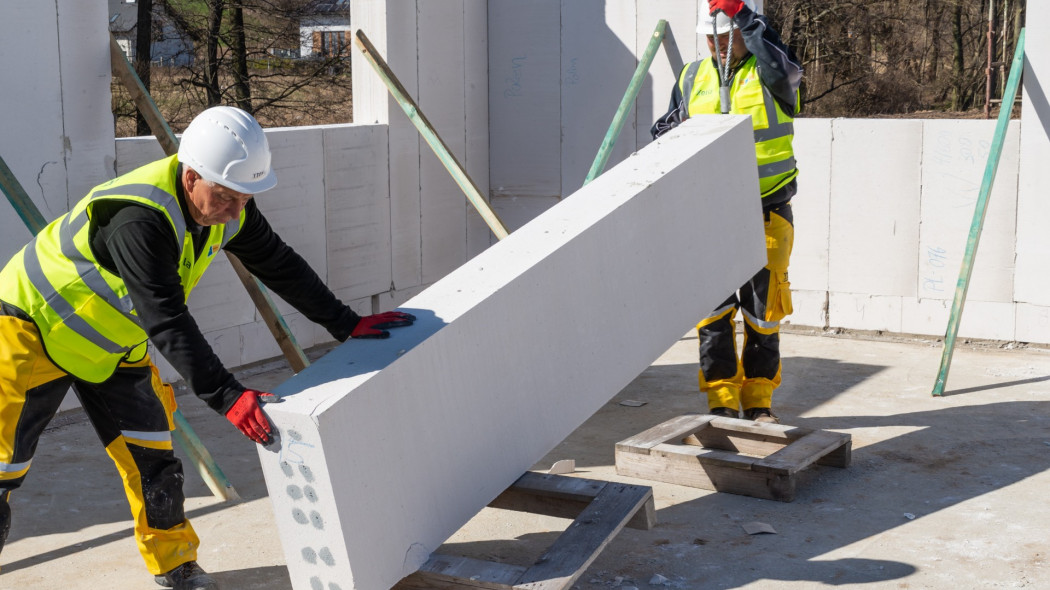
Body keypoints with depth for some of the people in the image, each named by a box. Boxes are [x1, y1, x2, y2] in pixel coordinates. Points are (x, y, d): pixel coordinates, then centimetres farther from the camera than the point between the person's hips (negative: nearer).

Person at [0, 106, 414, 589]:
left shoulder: (226, 208, -12)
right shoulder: (138, 219, -37)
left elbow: (279, 266, -1)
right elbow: (167, 321, -39)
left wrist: (348, 324, -1)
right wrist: (226, 397, -42)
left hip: (112, 342, 7)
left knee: (150, 458, 7)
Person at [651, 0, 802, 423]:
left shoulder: (769, 70, -3)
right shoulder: (693, 78, 10)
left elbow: (779, 70, -28)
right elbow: (670, 137, 19)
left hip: (766, 213, -3)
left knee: (763, 309, 4)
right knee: (712, 309, -1)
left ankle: (759, 400, 17)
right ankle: (721, 401, 7)